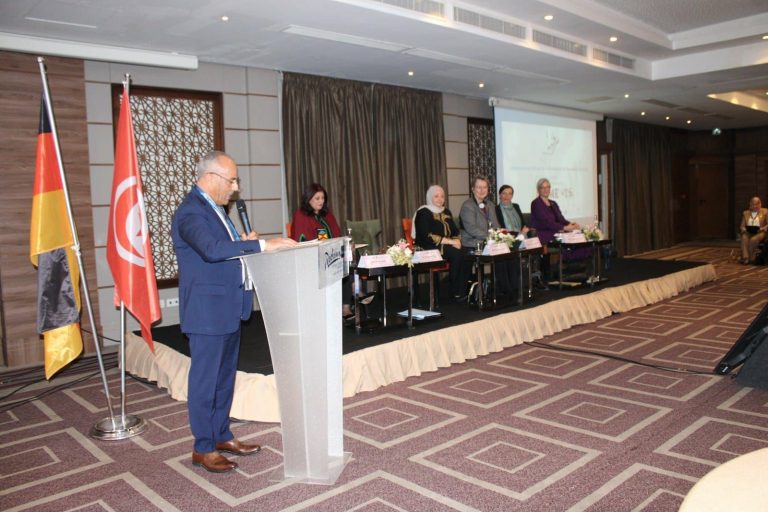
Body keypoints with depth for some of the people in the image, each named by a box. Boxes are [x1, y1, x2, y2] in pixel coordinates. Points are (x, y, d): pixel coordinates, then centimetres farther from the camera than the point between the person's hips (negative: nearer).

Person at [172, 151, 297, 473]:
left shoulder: (215, 208, 14)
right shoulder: (190, 212, -18)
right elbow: (212, 249, -34)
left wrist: (244, 242, -1)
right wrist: (261, 245, -34)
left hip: (229, 309, 10)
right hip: (208, 311, -10)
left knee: (225, 376, 18)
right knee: (205, 380, 2)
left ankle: (221, 435, 31)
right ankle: (203, 448, 15)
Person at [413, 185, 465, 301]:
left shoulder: (446, 212, 17)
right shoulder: (423, 213, -5)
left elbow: (455, 231, 15)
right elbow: (426, 236, -16)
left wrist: (457, 240, -10)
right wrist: (449, 241, -20)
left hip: (448, 246, 6)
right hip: (430, 248, -6)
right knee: (457, 254, -31)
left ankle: (464, 289, -22)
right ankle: (456, 292, -19)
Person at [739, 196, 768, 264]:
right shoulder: (746, 213, 18)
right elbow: (742, 226, 15)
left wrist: (763, 228, -17)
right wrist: (743, 229, -8)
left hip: (759, 232, -2)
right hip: (748, 232, 3)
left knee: (753, 239, -36)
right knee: (744, 238, -33)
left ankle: (751, 258, -27)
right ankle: (745, 257, -43)